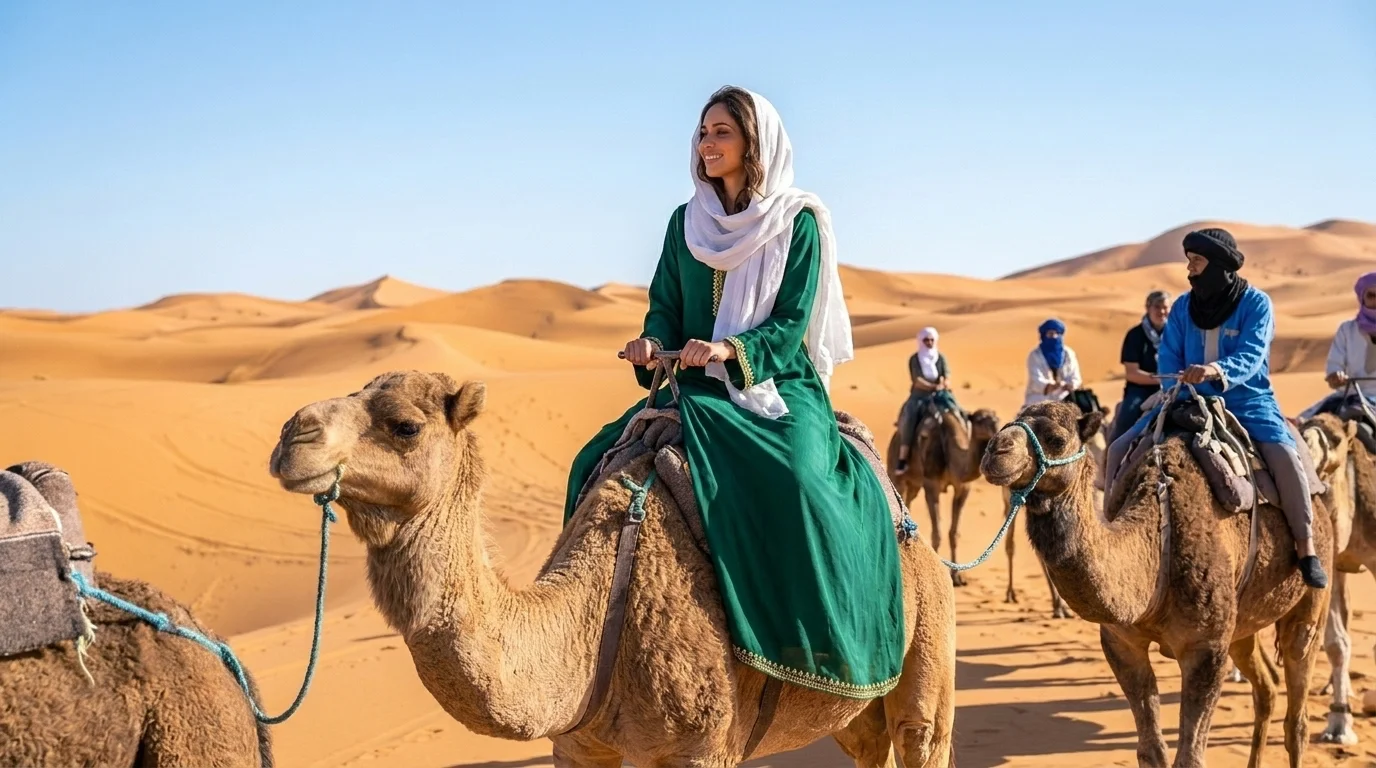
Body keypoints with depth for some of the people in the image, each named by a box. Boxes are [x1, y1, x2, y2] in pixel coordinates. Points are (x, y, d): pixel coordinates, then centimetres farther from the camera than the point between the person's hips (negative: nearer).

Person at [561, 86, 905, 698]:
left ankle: (819, 641, -22)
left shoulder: (798, 222, -2)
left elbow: (791, 323, -8)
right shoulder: (685, 223, 12)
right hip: (697, 393, 5)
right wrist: (652, 344, -11)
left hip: (777, 391, -5)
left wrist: (730, 350, -25)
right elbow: (665, 306, 11)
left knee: (791, 485, -33)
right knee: (601, 464, -13)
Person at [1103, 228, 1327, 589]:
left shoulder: (1255, 302, -6)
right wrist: (1178, 390, -15)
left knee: (1285, 455, -31)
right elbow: (1168, 359, 5)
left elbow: (1251, 356, -19)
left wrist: (1217, 371, -39)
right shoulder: (1183, 306, 6)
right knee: (1119, 450, -9)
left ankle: (1306, 551, -19)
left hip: (1247, 400, -4)